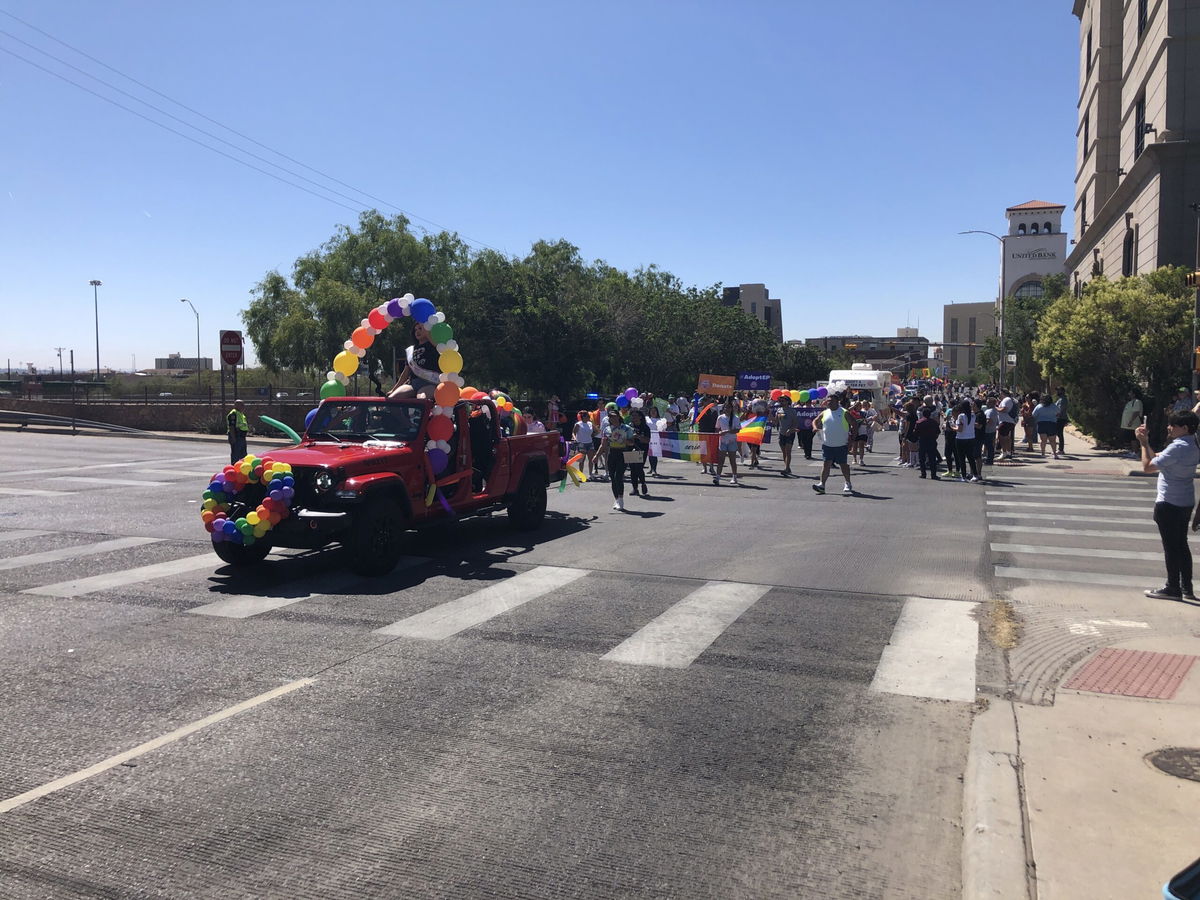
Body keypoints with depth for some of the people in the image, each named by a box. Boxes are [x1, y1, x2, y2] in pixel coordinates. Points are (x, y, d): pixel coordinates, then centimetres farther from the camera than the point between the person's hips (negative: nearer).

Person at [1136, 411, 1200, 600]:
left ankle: (1173, 588, 7)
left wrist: (1144, 444, -11)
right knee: (1182, 545, 15)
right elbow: (1161, 459, 15)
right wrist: (1146, 442, 10)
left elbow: (1148, 467, -20)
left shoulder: (1178, 447, -21)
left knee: (1171, 546, 0)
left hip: (1169, 504, -9)